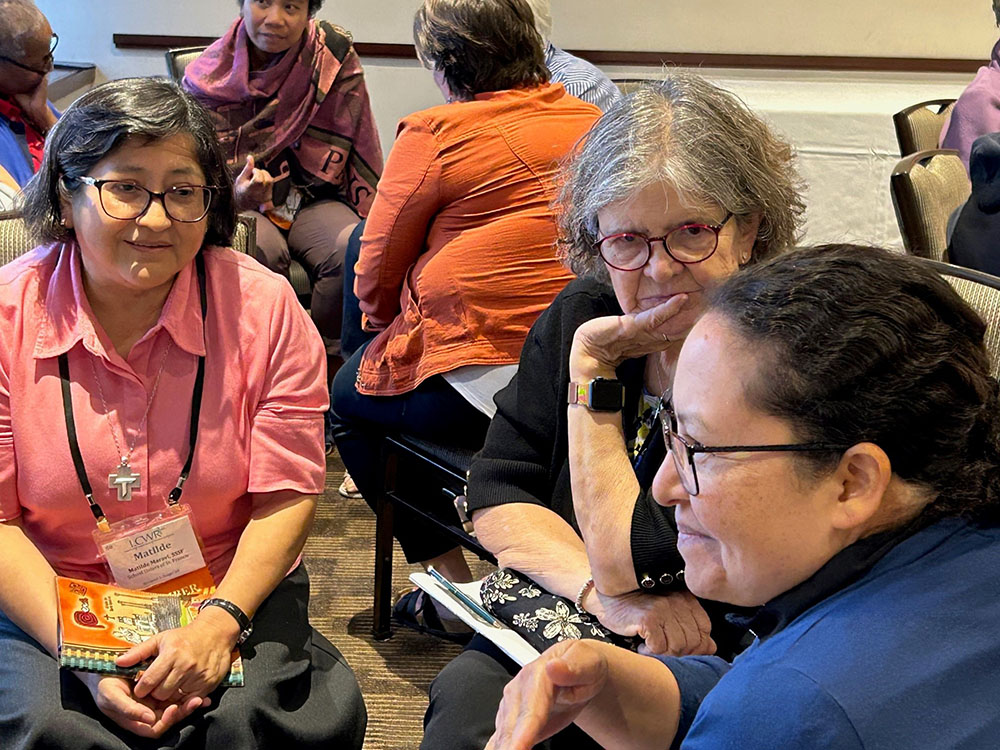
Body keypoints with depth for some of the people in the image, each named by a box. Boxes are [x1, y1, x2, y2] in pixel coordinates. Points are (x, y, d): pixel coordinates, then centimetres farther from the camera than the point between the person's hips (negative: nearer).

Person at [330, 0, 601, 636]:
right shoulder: (593, 122, 8)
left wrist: (388, 327, 21)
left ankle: (451, 582, 18)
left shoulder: (434, 136, -10)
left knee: (348, 396, 22)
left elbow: (377, 275, -2)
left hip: (473, 390, -7)